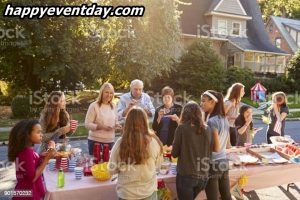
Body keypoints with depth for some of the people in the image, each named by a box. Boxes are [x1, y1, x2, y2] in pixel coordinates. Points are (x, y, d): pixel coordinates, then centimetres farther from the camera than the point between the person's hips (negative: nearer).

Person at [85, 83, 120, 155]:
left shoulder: (113, 106, 7)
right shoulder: (94, 106, -8)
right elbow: (87, 124, -10)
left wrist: (116, 125, -4)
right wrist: (101, 127, -20)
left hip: (110, 141, 4)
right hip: (95, 141, -4)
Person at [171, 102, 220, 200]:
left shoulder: (182, 128, -11)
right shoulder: (207, 130, 1)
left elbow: (174, 154, -5)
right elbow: (210, 152, 10)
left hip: (186, 176, -4)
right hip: (203, 177, 5)